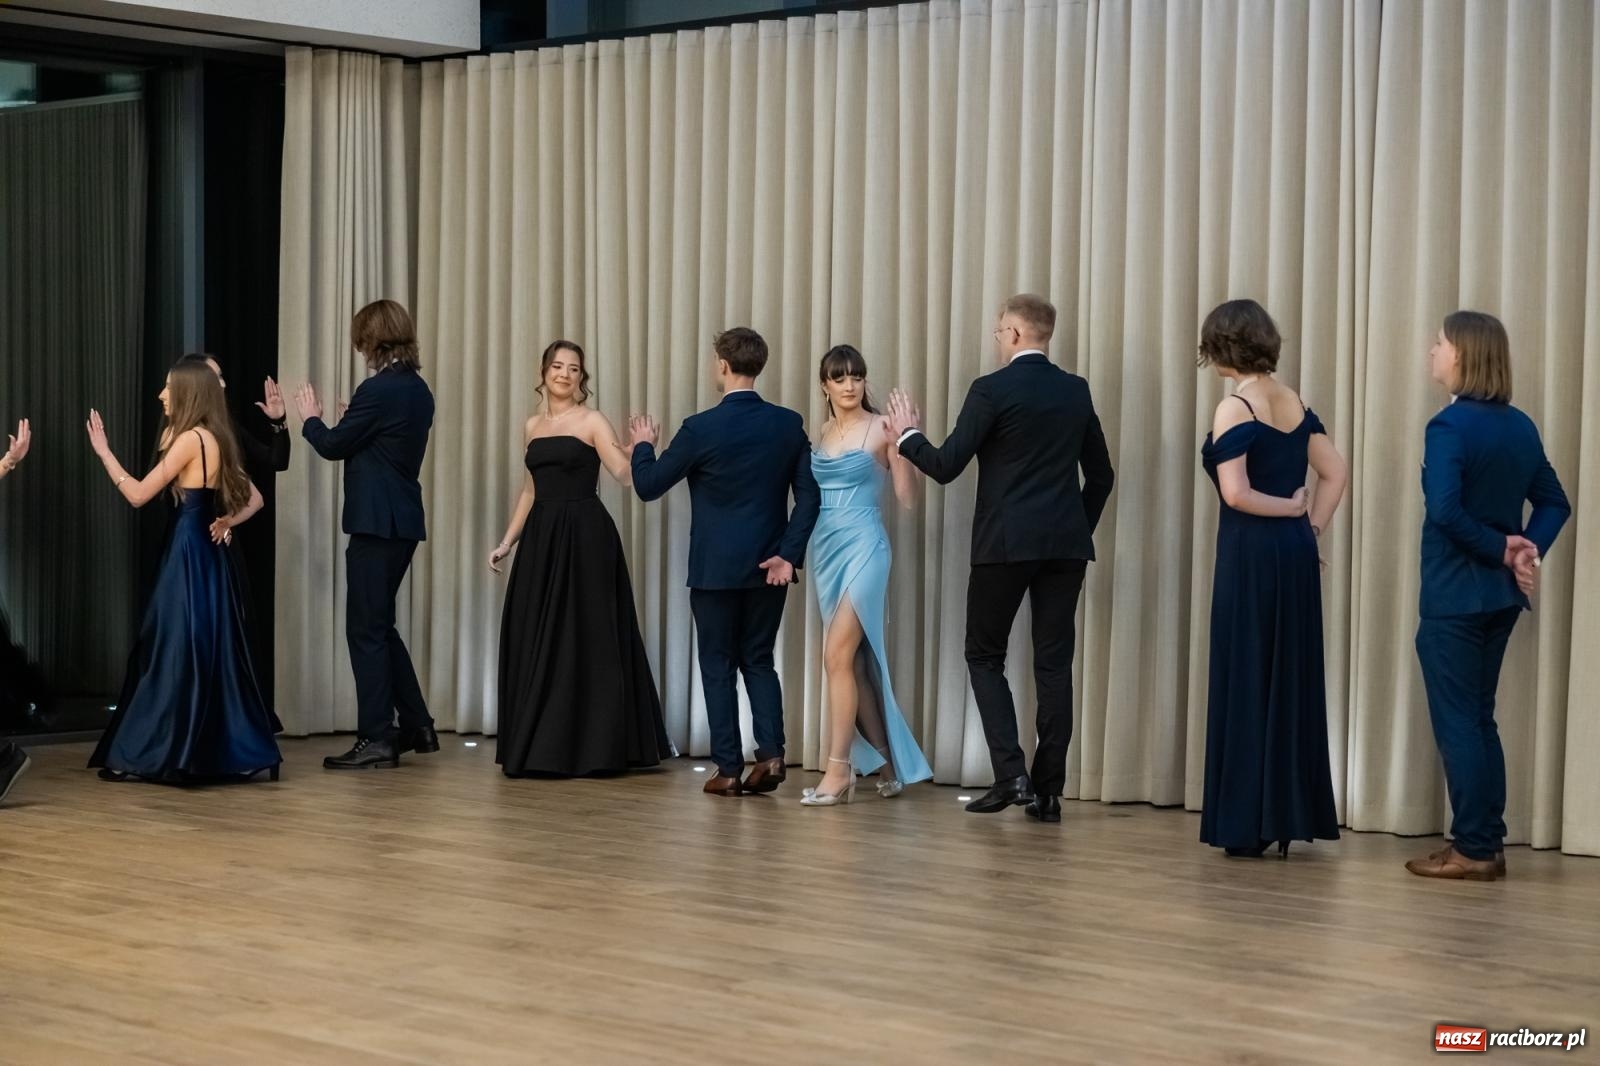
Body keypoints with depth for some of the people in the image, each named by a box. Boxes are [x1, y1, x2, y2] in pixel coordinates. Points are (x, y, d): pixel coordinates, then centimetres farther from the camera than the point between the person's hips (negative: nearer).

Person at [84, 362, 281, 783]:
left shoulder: (190, 439, -12)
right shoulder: (217, 441, 13)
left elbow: (138, 494, -11)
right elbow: (254, 499, 18)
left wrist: (102, 451, -3)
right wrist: (226, 522, 5)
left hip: (189, 556, -9)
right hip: (210, 557, 9)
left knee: (176, 652, -6)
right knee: (211, 653, 11)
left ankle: (158, 756, -3)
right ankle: (234, 752, 11)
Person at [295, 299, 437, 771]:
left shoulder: (378, 390, -16)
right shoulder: (417, 389, 11)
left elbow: (333, 446, -7)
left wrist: (311, 418, 10)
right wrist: (353, 420, 22)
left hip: (377, 523, -9)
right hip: (402, 521, 9)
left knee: (367, 630, -4)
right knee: (379, 625, 18)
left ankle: (376, 739, -2)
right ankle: (416, 726, 21)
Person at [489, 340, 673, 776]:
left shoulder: (592, 421, -3)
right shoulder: (532, 426, 14)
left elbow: (625, 475, -12)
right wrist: (507, 541, 16)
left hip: (585, 536, -6)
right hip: (542, 537, 6)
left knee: (584, 637, -4)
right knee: (535, 639, 6)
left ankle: (589, 745, 2)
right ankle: (539, 744, 14)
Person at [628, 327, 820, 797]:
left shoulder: (701, 428, -12)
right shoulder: (789, 424, 0)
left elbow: (648, 486, -3)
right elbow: (808, 495, -3)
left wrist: (643, 445, 15)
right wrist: (788, 554, -3)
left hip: (716, 569, -3)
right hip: (769, 568, 4)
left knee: (719, 667, 7)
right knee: (759, 660, 16)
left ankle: (728, 769, 6)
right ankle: (770, 753, 1)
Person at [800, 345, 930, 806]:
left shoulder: (880, 429, -5)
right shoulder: (819, 435, 13)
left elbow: (907, 498, -10)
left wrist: (904, 442, -19)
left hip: (863, 547, -6)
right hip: (826, 550, 7)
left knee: (838, 655, -15)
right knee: (855, 659, 9)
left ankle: (838, 771, -12)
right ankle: (887, 763, 20)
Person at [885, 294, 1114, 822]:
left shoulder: (992, 389, -8)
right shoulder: (1076, 391, 10)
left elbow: (946, 466, -9)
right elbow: (1101, 475, 15)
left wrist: (908, 436, 9)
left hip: (1006, 543, -5)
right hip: (1066, 545, 5)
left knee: (985, 656, 8)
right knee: (1054, 663, 6)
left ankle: (1011, 773, -4)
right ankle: (1048, 789, 5)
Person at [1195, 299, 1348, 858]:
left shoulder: (1234, 409, -11)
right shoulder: (1295, 403, 11)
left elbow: (1235, 492, -20)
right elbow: (1335, 472, 12)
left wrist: (1291, 508, -6)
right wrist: (1310, 524, 7)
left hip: (1251, 553, -7)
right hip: (1295, 552, 7)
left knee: (1246, 682, 0)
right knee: (1291, 680, 10)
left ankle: (1249, 824, 3)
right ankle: (1289, 815, 14)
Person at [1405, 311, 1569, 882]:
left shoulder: (1450, 427, -15)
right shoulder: (1520, 426, 9)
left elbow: (1445, 511, -25)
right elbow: (1555, 503, 11)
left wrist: (1500, 550, -13)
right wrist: (1525, 551, -2)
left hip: (1455, 597, -8)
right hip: (1500, 595, 8)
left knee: (1456, 722, -1)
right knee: (1479, 719, 15)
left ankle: (1473, 849, 1)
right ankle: (1487, 844, 17)